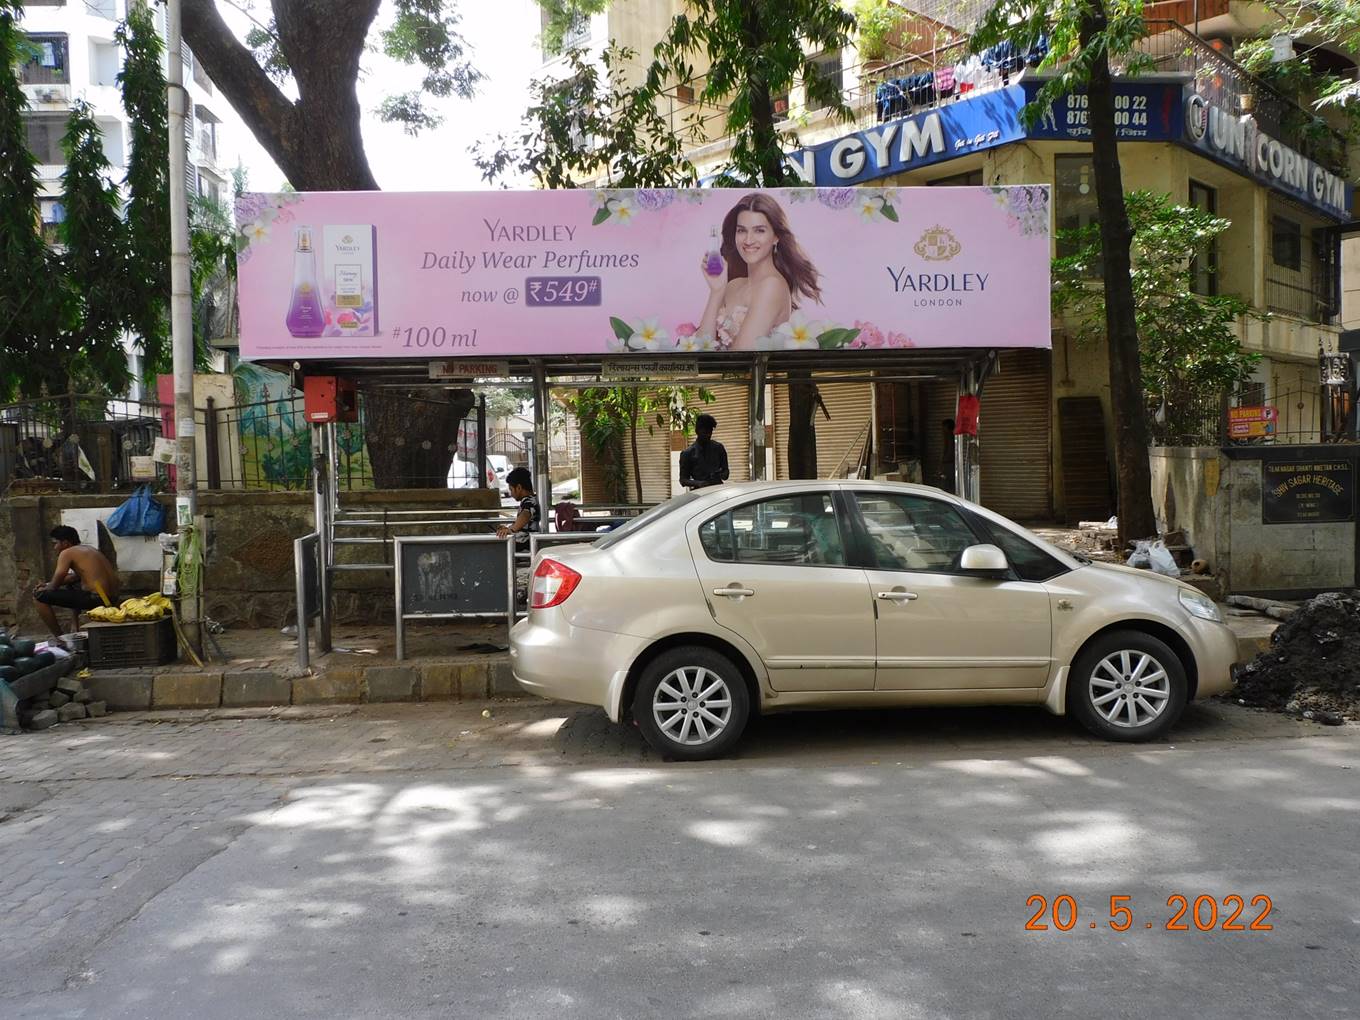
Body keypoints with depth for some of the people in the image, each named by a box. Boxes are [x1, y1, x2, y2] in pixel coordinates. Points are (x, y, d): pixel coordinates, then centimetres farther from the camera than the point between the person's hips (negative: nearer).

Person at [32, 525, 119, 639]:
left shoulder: (66, 553, -4)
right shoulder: (89, 549, 21)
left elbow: (55, 585, -3)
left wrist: (43, 590, 18)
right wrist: (47, 585, 28)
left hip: (96, 599, -9)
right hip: (112, 599, 9)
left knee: (40, 596, -2)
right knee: (71, 586, 39)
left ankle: (59, 638, 7)